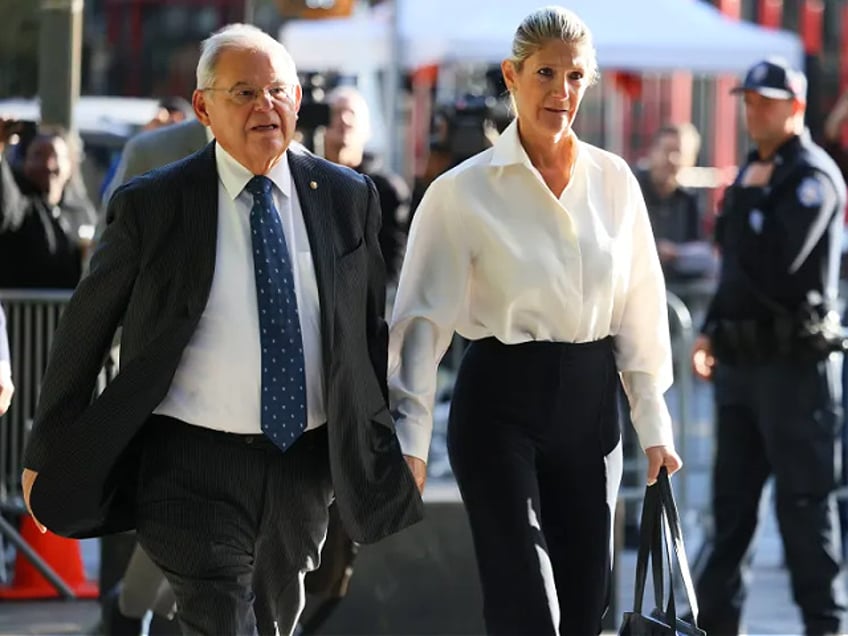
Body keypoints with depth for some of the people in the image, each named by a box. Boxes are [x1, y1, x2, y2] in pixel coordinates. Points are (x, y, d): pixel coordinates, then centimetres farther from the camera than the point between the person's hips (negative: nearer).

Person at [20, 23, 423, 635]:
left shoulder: (348, 198, 4)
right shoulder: (151, 206, -6)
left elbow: (370, 330, 13)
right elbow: (84, 331, 2)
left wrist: (387, 452, 12)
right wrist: (47, 456, 4)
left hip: (304, 467, 4)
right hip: (194, 465, -4)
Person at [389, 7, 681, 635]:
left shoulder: (613, 181, 5)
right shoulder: (464, 190, -7)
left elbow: (640, 308, 10)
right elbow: (424, 317, -8)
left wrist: (654, 426, 8)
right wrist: (410, 444, -15)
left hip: (590, 401, 4)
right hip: (503, 402, -4)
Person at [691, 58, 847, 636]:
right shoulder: (755, 170, 17)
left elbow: (774, 260, -24)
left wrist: (750, 197, -12)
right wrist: (712, 330, 15)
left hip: (794, 359, -9)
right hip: (742, 359, 9)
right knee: (732, 497, 12)